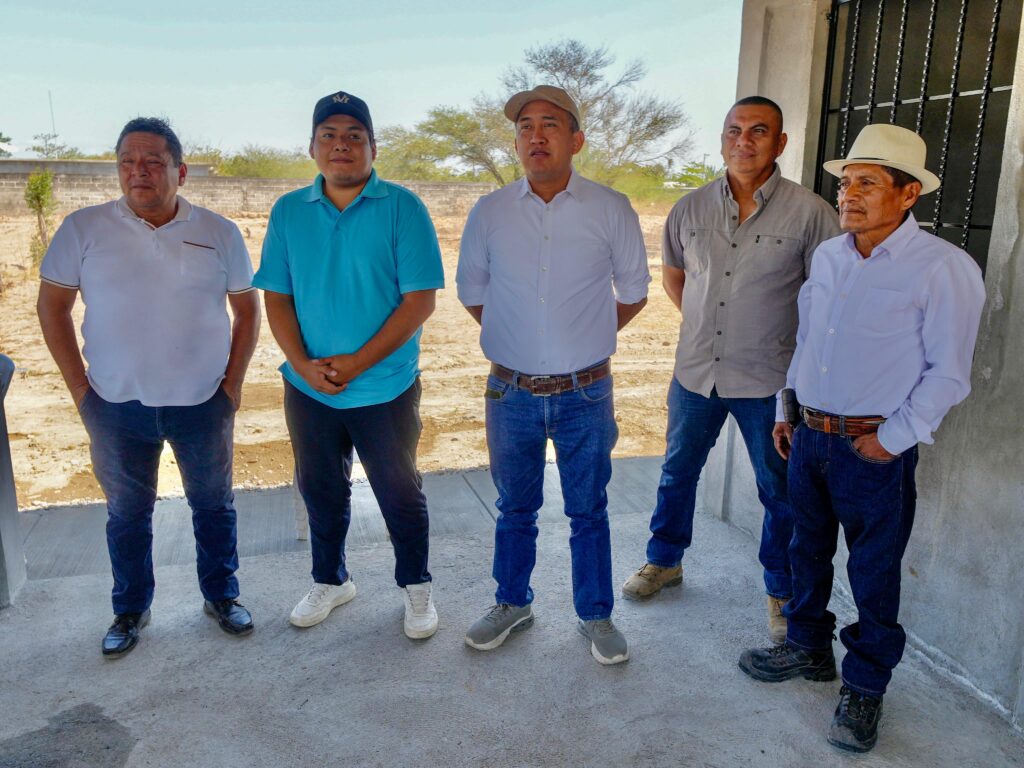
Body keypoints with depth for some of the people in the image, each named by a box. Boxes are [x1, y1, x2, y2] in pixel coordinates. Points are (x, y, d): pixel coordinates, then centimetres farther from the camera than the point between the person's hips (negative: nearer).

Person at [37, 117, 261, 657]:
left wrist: (232, 383, -2)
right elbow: (52, 307, 2)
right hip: (116, 407, 0)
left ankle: (221, 596, 33)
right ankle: (130, 609, 34)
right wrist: (79, 387, -3)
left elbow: (248, 310, 4)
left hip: (203, 404, 0)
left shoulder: (219, 233, -2)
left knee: (213, 504, 13)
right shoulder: (83, 229, -3)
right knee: (127, 512, 14)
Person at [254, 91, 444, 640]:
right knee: (321, 491, 17)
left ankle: (416, 586, 31)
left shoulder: (402, 208, -8)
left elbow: (420, 299, -13)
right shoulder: (288, 212, 3)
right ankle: (330, 580, 39)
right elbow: (276, 297, 3)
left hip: (385, 387, -3)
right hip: (307, 387, 4)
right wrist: (303, 365, -12)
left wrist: (357, 362, -18)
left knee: (399, 493, 10)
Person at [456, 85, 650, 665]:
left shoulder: (611, 210, -5)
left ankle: (597, 615, 32)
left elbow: (633, 292, 7)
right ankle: (513, 604, 38)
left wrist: (586, 337, 8)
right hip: (511, 392, 2)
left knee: (589, 512, 13)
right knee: (515, 509, 17)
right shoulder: (490, 213, -1)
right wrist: (513, 336, 10)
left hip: (585, 394, -1)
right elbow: (471, 290, 13)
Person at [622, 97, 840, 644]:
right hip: (695, 371, 4)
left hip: (769, 379, -3)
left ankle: (782, 591, 30)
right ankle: (665, 560, 41)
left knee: (779, 491, 10)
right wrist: (705, 322, 9)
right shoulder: (691, 208, 2)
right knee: (677, 471, 18)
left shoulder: (809, 213, -10)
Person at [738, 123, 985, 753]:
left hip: (876, 451, -6)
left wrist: (893, 439, -14)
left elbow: (947, 374, -12)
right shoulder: (828, 256, 6)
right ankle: (809, 647, 40)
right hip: (810, 436, 6)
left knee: (874, 572, 8)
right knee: (809, 552, 19)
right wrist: (788, 409, 15)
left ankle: (865, 687, 27)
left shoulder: (944, 268, -13)